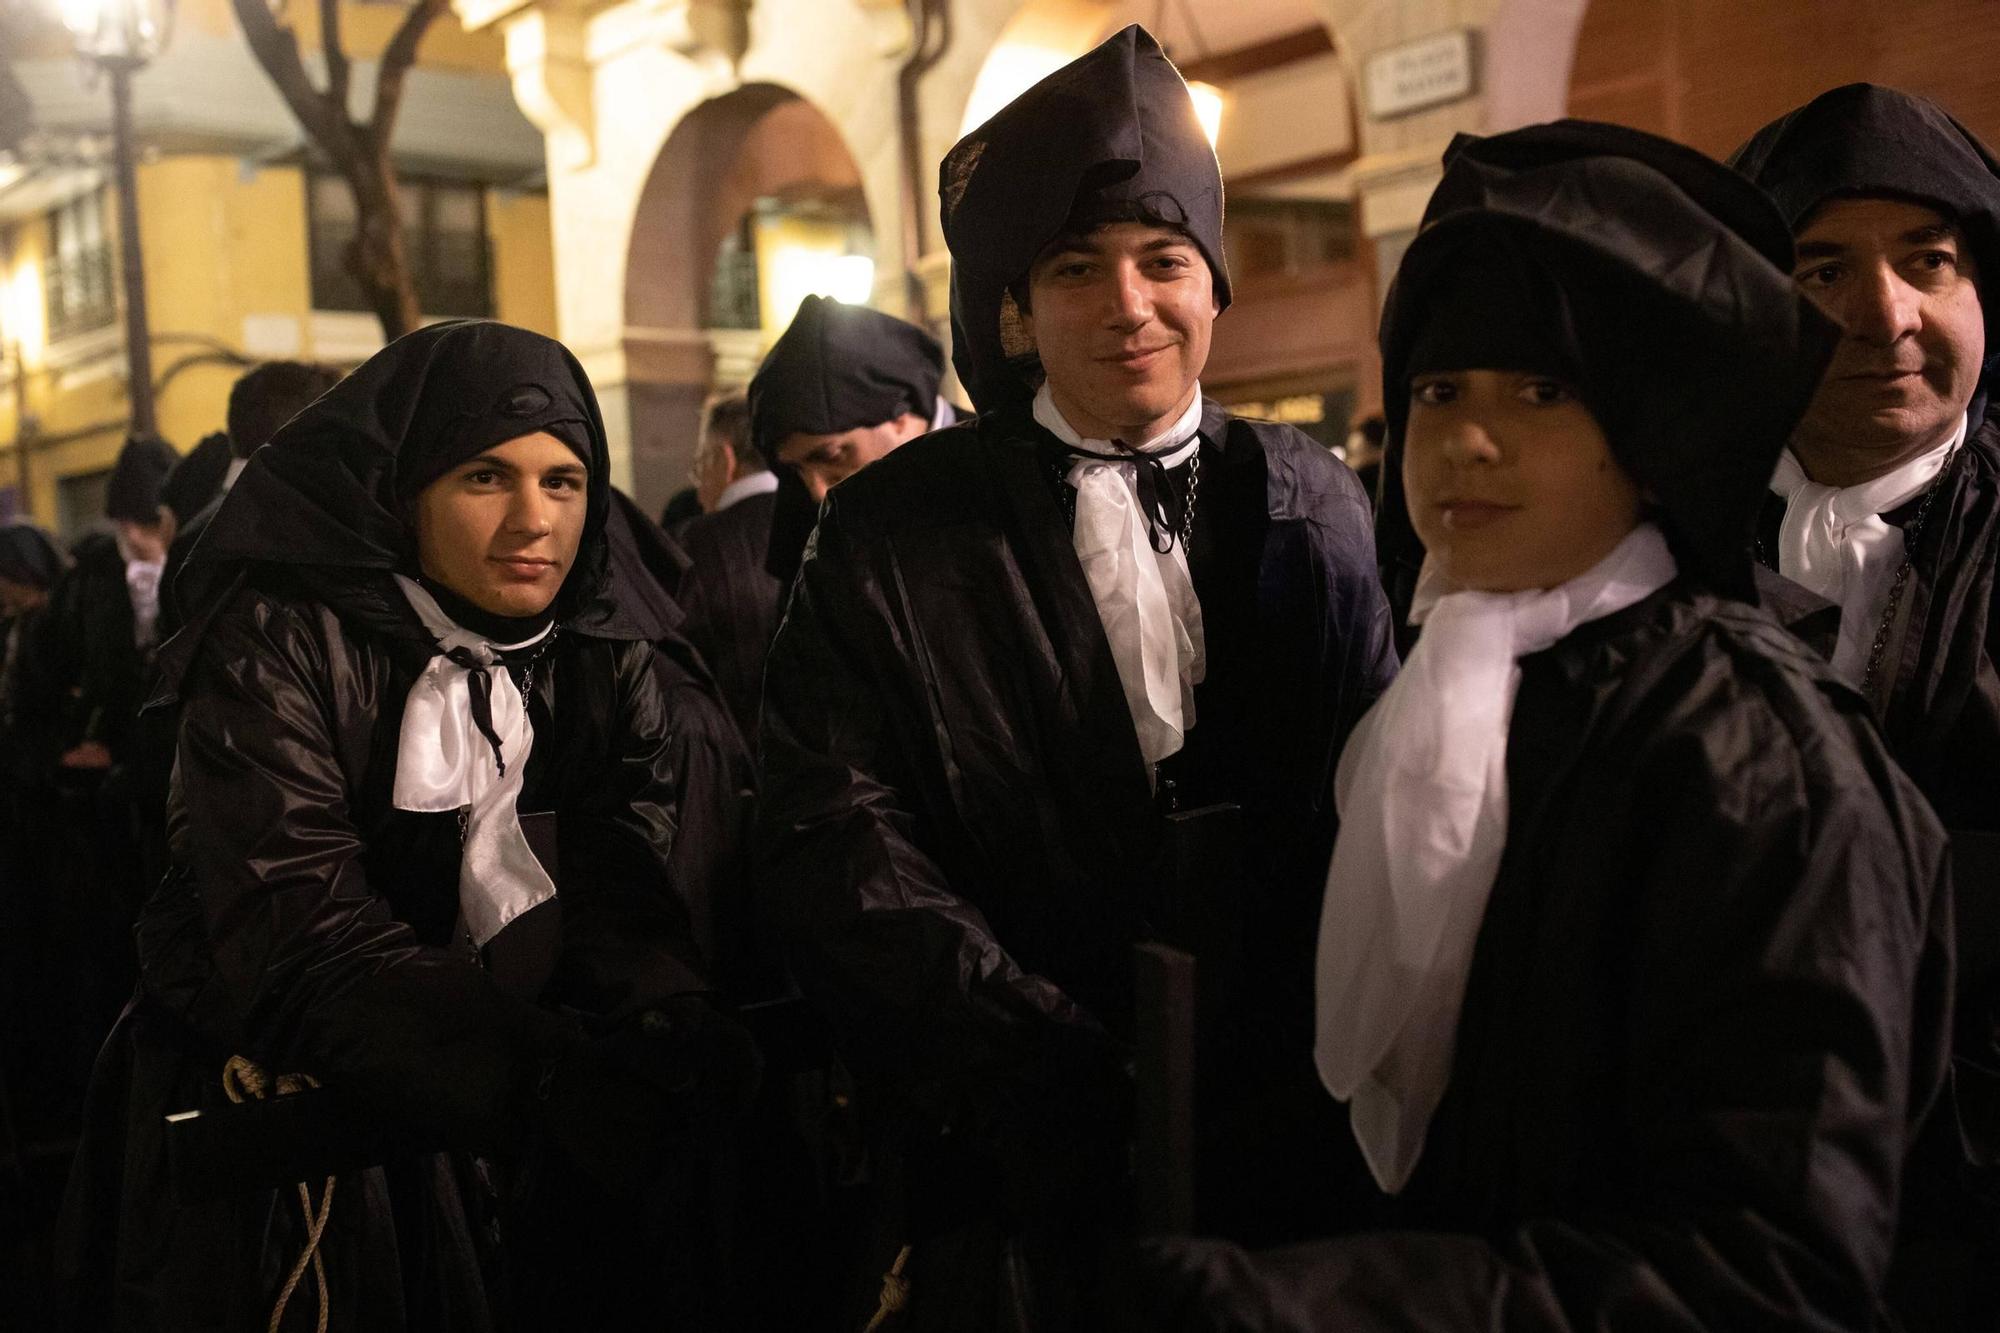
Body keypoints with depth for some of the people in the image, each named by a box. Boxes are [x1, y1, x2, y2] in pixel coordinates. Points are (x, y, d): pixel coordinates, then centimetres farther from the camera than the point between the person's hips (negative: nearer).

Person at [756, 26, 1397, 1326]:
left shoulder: (1313, 507, 3)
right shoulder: (894, 528, -4)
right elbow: (835, 829, -10)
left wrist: (1311, 1068, -9)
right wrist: (1059, 1071, -18)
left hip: (1287, 1136, 2)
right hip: (1019, 1163, -2)